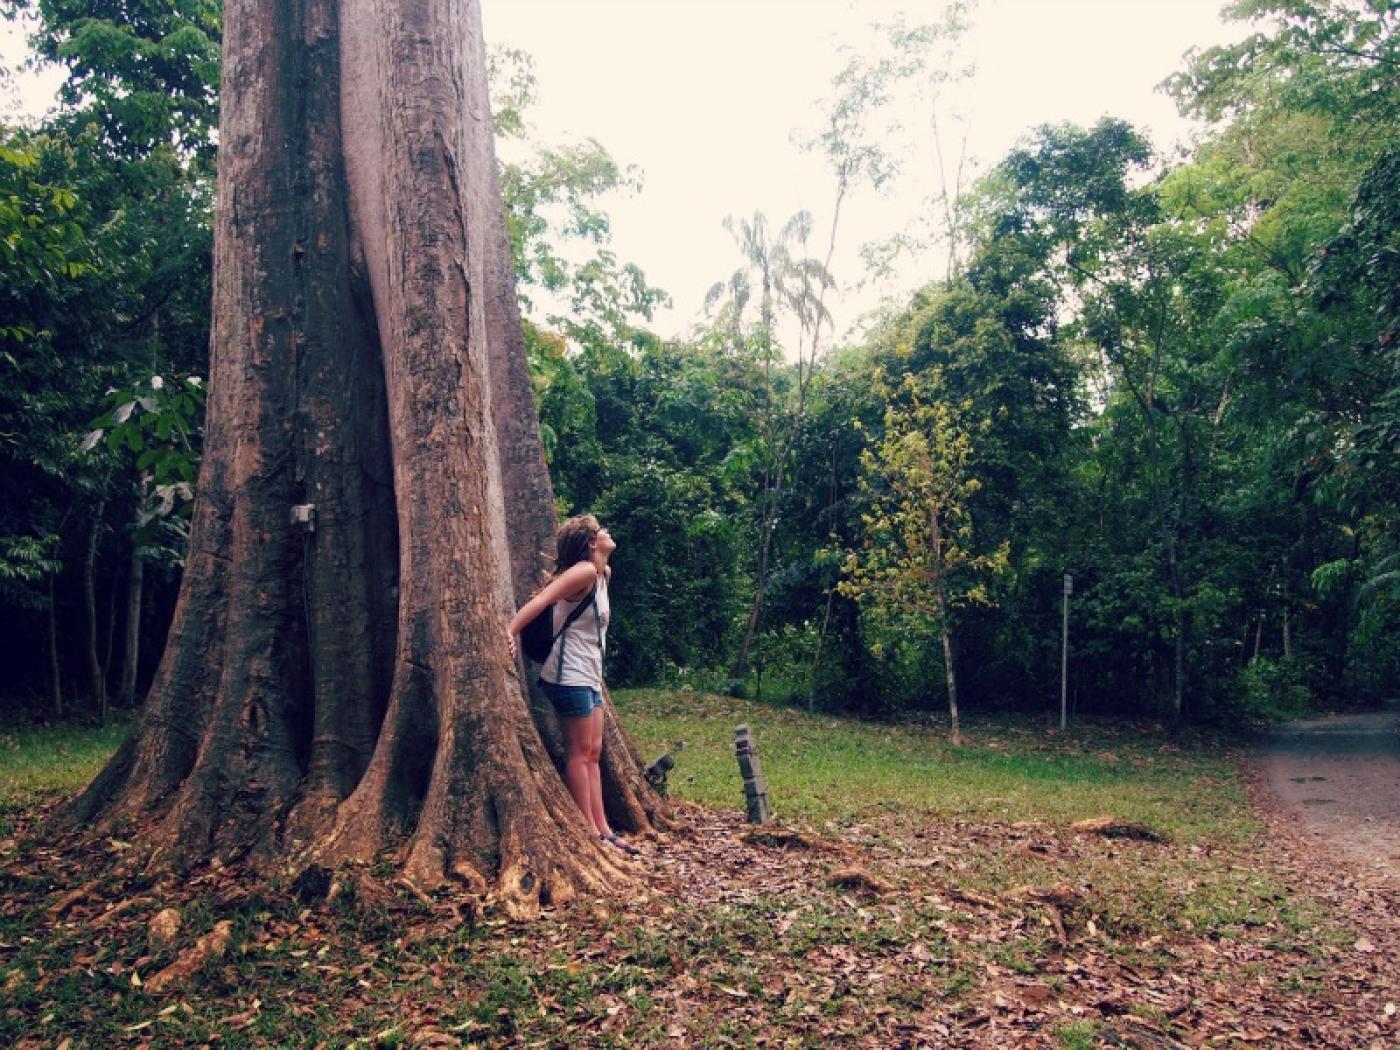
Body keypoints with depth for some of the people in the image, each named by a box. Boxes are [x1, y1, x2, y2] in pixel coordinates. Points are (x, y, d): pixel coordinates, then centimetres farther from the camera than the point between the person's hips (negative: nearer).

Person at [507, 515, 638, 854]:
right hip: (570, 673, -9)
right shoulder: (584, 572, -15)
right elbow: (540, 600, -25)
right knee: (580, 751, -3)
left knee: (593, 752, 10)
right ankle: (591, 832, 4)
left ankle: (603, 829, 15)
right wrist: (510, 632, -36)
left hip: (590, 674, 9)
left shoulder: (602, 573, 12)